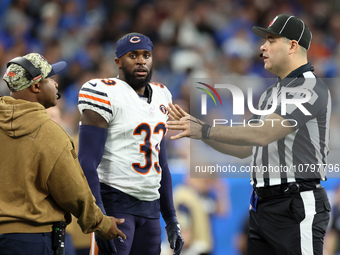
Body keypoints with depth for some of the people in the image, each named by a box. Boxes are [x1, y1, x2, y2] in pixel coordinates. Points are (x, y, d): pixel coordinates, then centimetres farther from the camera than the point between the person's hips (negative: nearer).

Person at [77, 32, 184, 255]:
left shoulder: (160, 97, 15)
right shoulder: (106, 95, -10)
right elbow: (87, 163, -16)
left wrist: (171, 219, 19)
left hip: (150, 204, 7)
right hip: (115, 201, -7)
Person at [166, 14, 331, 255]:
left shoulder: (311, 89, -12)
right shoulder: (270, 94, 20)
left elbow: (262, 134, -22)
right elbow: (244, 149, 22)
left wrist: (204, 131, -16)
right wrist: (196, 126, 12)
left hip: (297, 206, -9)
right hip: (261, 205, 9)